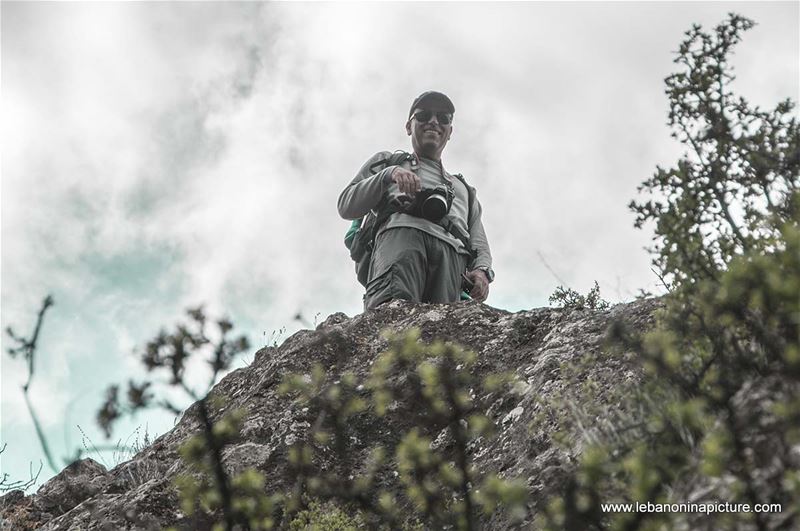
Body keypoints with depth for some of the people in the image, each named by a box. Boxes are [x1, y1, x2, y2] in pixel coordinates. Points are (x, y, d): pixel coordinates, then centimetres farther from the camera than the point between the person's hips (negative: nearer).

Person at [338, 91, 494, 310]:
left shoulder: (464, 189, 45)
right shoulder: (385, 161, 37)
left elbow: (480, 245, 31)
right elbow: (346, 207, 21)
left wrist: (482, 271, 6)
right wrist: (388, 174, 4)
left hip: (452, 252, 2)